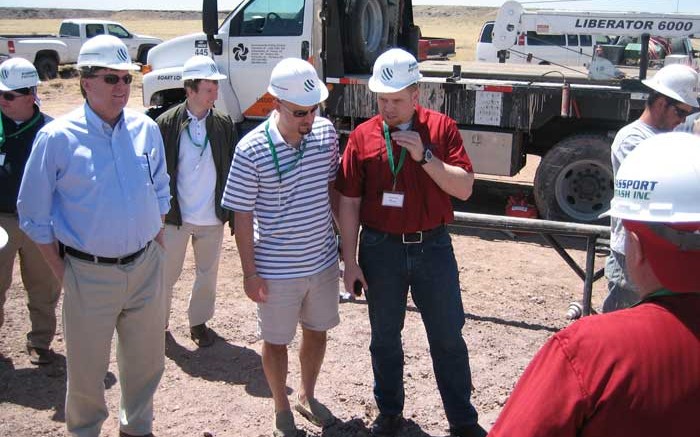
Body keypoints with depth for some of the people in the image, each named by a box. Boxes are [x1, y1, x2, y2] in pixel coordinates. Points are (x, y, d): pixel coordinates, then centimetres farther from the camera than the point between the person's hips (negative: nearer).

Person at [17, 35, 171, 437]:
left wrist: (156, 245, 8)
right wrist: (62, 271, -5)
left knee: (147, 362, 19)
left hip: (147, 268, 4)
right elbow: (34, 215, -4)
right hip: (90, 274, -3)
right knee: (87, 370, 13)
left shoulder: (146, 129, -1)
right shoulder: (57, 138, -12)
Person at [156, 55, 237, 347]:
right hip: (175, 215, -2)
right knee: (166, 274, 10)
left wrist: (234, 213, 3)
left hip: (212, 217, 2)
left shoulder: (224, 125, -3)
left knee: (207, 274, 15)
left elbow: (232, 171, 3)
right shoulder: (167, 123, -8)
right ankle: (159, 322, 32)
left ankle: (199, 321, 34)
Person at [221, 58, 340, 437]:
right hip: (276, 269, -4)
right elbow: (242, 215, -11)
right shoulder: (251, 149, -18)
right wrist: (250, 272, -9)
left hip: (323, 260, 4)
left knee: (317, 332, 21)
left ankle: (307, 395, 46)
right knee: (276, 341, 14)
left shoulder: (326, 132, -5)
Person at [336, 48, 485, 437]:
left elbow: (464, 188, -10)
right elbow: (349, 203, -1)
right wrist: (350, 261, -2)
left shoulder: (441, 128, -5)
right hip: (381, 249, 1)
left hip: (432, 246, 0)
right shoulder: (362, 136, -4)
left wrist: (424, 155, -22)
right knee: (384, 338, 15)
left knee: (448, 337, 9)